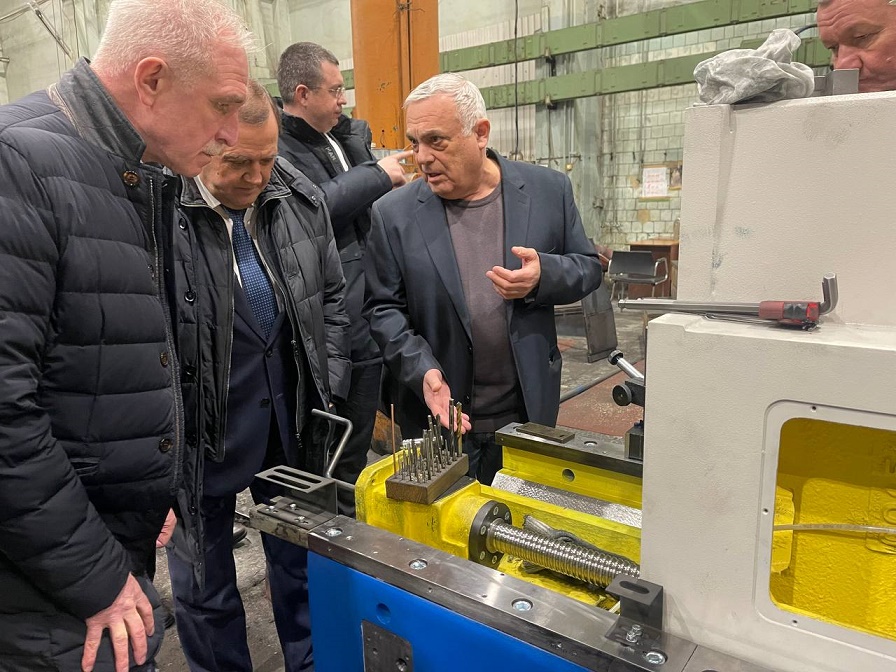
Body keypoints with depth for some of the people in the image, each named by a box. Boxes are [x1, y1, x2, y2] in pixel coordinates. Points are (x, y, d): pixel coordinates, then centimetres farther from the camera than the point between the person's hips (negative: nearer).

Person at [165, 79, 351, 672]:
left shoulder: (300, 198, -1)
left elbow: (332, 297, 9)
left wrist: (330, 389, 4)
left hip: (294, 423, 5)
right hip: (201, 434, -4)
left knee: (302, 563, 22)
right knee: (205, 587, 16)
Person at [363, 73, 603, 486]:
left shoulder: (548, 190, -2)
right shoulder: (393, 213, -4)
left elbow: (588, 267, 6)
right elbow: (383, 309, -2)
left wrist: (544, 275, -16)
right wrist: (422, 371, -18)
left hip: (530, 413, 1)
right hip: (437, 414, -1)